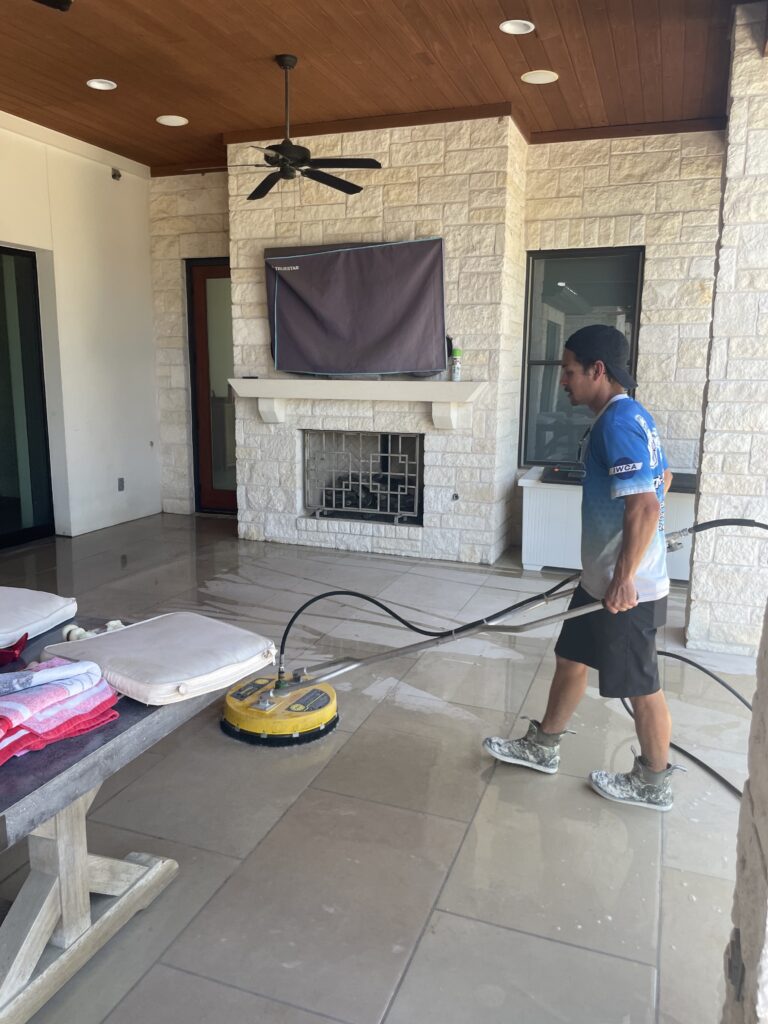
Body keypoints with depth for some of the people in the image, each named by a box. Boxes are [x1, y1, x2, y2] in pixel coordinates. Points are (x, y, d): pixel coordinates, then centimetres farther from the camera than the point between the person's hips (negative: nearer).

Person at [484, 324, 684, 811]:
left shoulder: (617, 423, -23)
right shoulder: (630, 416, 9)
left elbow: (645, 507, -29)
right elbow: (663, 477, 23)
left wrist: (624, 580, -24)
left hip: (627, 588, -10)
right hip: (601, 579, 10)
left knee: (642, 687, 8)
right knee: (570, 660, 18)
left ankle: (653, 783, 27)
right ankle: (542, 748, 34)